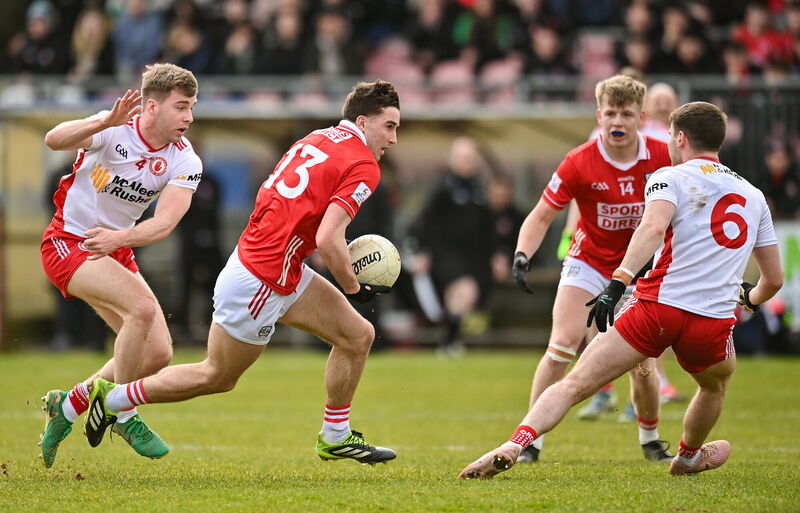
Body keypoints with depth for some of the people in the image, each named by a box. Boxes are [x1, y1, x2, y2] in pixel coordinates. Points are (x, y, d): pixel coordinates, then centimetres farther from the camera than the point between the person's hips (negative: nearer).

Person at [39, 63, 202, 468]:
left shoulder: (184, 161, -7)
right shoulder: (114, 130, -19)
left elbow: (165, 222, -21)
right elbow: (54, 140, -36)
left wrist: (119, 238, -40)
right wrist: (104, 122, -53)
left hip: (117, 250, 7)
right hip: (69, 242, -6)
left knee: (158, 353, -1)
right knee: (142, 306, -28)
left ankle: (69, 405, 18)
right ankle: (124, 415, -12)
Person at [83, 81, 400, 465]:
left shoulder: (318, 140, 9)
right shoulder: (363, 165, -17)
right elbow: (327, 241, -26)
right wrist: (354, 289, -10)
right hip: (260, 281, -9)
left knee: (359, 336, 9)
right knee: (217, 377, 9)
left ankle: (335, 437, 20)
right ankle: (113, 397, 20)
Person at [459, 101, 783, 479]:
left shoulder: (670, 178, 6)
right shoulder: (754, 196, 21)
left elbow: (654, 226, -17)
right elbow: (775, 278, 28)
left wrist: (618, 282, -26)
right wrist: (750, 300, 51)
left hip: (658, 305, -3)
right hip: (713, 324, 3)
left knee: (573, 385, -4)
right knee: (716, 383, 37)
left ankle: (516, 443, -24)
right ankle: (689, 456, 56)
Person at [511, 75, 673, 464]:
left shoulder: (662, 157, -14)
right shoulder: (580, 163, -18)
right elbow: (541, 216, -11)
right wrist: (522, 256, -26)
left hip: (638, 268, 1)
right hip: (588, 261, -1)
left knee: (641, 365, -2)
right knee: (562, 344, -19)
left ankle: (650, 440, 25)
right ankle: (531, 439, -13)